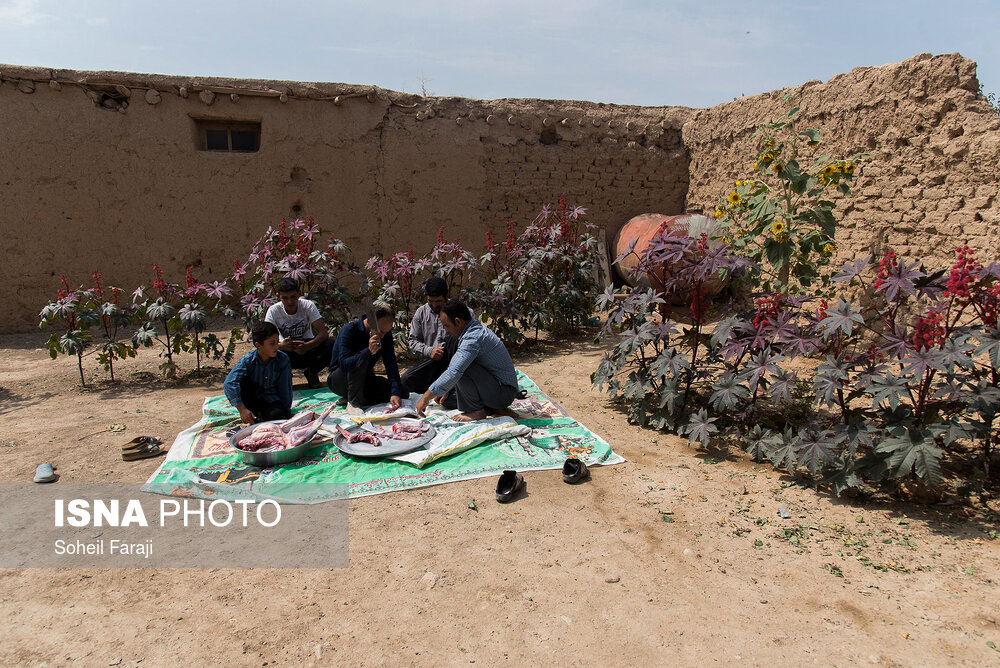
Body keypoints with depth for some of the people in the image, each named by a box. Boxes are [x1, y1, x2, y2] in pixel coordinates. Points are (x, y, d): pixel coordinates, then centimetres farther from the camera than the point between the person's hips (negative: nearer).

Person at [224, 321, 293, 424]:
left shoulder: (283, 359, -15)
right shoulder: (248, 360, -18)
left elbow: (285, 388, -10)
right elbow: (229, 383, -29)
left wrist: (287, 413, -12)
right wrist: (242, 409, -37)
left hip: (272, 400, -1)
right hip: (252, 398, 1)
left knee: (278, 415, -33)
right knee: (242, 381, -27)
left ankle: (260, 413, 0)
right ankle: (253, 414, -13)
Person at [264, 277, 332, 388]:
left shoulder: (308, 306, -15)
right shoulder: (273, 311, -14)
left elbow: (324, 333, -23)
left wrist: (307, 346, -42)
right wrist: (281, 345, -44)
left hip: (307, 346, 1)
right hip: (286, 351, 0)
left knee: (330, 346, -29)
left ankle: (311, 372, -1)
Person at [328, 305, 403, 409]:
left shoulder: (385, 334, -7)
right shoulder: (349, 329, -24)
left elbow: (391, 364, -16)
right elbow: (344, 365, -36)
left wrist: (395, 393, -30)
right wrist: (369, 352, -51)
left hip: (364, 379, 5)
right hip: (339, 380, -5)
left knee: (397, 390, -15)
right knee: (360, 361, -35)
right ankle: (353, 402, -23)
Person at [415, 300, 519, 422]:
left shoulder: (473, 338, -23)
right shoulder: (476, 328, 9)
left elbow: (453, 373, -30)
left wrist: (426, 398, -22)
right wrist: (445, 390, 17)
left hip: (504, 393, -10)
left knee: (463, 368, -25)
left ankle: (476, 411, -8)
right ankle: (495, 408, 11)